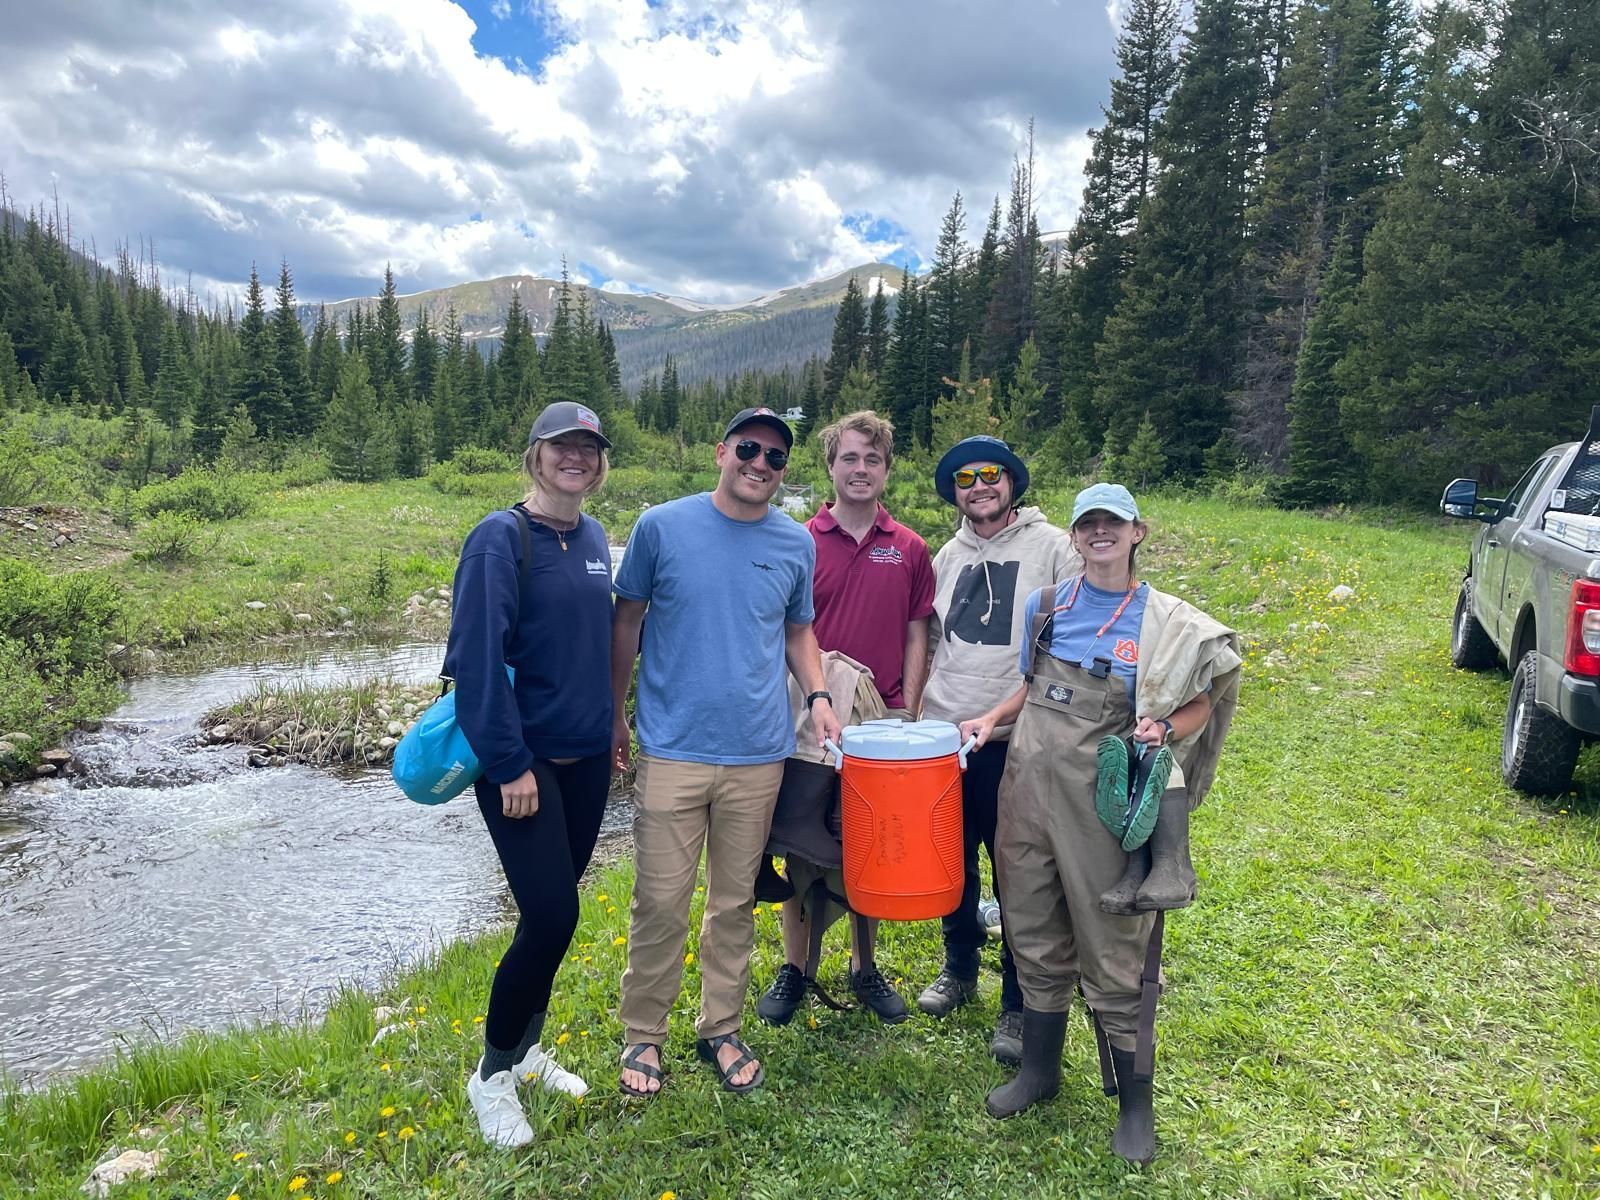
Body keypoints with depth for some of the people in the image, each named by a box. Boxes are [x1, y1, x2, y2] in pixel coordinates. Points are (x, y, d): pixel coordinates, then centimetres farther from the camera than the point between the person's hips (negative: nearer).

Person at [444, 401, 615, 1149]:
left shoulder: (594, 538, 7)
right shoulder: (502, 537, -14)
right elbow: (478, 657, -19)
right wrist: (509, 763, -19)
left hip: (586, 757, 6)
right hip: (521, 757, -6)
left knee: (554, 911, 14)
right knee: (552, 915, -6)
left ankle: (525, 1047, 35)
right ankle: (492, 1073, 16)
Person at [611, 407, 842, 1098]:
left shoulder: (796, 544, 5)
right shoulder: (662, 527, -4)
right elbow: (627, 624, 5)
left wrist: (817, 695, 2)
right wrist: (614, 716, 7)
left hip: (758, 755, 3)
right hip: (672, 751, -2)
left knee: (735, 903, 13)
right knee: (661, 903, 2)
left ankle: (721, 1030, 31)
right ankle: (643, 1034, 23)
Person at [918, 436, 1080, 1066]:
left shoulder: (1052, 548, -3)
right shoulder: (949, 555, 13)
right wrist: (917, 706, 17)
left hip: (1017, 742, -5)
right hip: (943, 735, 5)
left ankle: (1020, 1003, 17)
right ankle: (960, 967, 37)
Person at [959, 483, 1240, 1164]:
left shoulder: (1166, 623, -4)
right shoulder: (1046, 605, 6)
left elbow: (1202, 705, 1)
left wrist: (1161, 730, -19)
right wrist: (990, 720, 2)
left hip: (1099, 800, -3)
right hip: (1029, 787, 4)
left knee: (1113, 953, 4)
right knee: (1035, 937, 15)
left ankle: (1134, 1102, 23)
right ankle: (1040, 1070, 35)